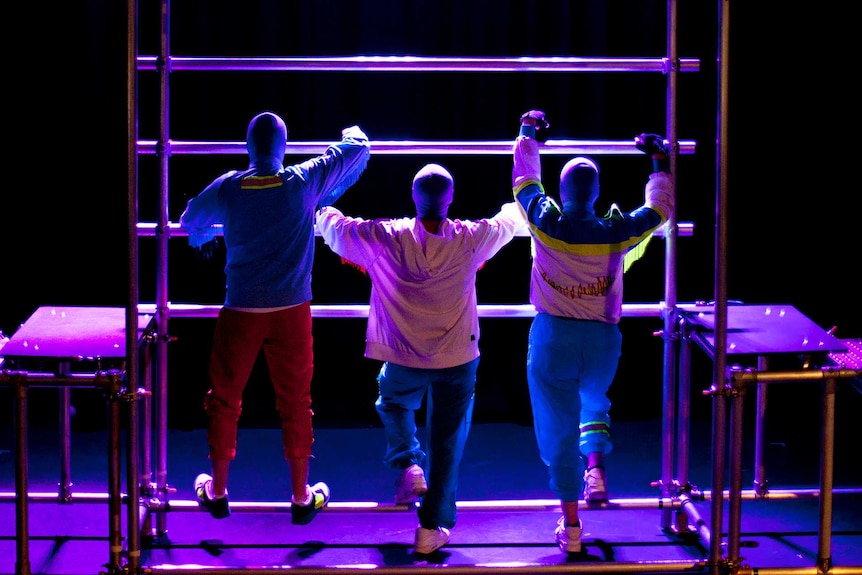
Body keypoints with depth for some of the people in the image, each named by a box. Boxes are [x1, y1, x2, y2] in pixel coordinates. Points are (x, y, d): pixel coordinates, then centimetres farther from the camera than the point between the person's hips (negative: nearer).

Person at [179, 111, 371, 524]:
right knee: (295, 403, 10)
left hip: (240, 313, 0)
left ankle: (217, 492, 23)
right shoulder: (305, 183, -9)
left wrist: (201, 238, 39)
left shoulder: (227, 188, -6)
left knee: (225, 399, 14)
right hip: (291, 312, 0)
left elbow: (191, 219, 16)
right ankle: (301, 498, 18)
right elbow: (358, 149, 5)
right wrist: (353, 133, 29)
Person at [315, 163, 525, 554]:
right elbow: (510, 221, 10)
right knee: (447, 442, 12)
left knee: (393, 405, 32)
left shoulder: (383, 239, -16)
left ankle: (408, 465, 9)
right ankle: (432, 529, 13)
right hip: (457, 360, 0)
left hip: (402, 361, 0)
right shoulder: (471, 239, -13)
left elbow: (333, 227, 2)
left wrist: (325, 213, 27)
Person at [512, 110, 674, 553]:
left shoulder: (546, 223, -9)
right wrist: (660, 162, 25)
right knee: (594, 401, 32)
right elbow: (661, 206, 11)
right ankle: (596, 468, 9)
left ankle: (571, 526, 8)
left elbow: (525, 179, 10)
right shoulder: (617, 232, -8)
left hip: (553, 337, -1)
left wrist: (527, 135, 27)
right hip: (603, 338, 2)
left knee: (558, 426, 6)